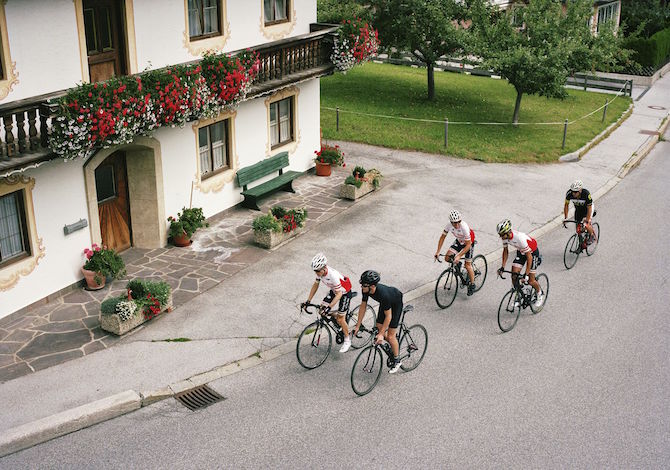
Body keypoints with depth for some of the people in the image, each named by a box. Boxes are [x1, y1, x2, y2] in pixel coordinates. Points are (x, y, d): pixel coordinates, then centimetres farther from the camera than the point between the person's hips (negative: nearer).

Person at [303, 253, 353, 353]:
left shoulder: (333, 275, -39)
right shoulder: (320, 272, -18)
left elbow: (339, 294, -36)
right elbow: (315, 285, -3)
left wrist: (329, 307, -43)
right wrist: (308, 301, -6)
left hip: (344, 293, -7)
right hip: (334, 290, 7)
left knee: (340, 319, -5)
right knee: (322, 308, -5)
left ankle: (347, 340, 15)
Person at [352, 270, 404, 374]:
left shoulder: (383, 294, -43)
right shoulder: (366, 290, -25)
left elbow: (388, 316, -32)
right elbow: (363, 307, -9)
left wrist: (381, 334, -30)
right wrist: (357, 326, -7)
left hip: (396, 303, -7)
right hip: (385, 303, 7)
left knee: (390, 335, -6)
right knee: (379, 328, 5)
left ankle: (396, 361, 14)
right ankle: (393, 346, 33)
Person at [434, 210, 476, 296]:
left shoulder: (464, 227, -38)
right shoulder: (449, 226, -24)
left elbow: (468, 245, -34)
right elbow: (442, 237, -11)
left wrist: (459, 256, -39)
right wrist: (438, 251, -17)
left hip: (469, 243, -5)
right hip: (459, 241, 5)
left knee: (467, 265, -4)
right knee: (448, 258, -10)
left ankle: (472, 284, 14)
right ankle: (457, 264, 21)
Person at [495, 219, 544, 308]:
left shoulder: (519, 238, -40)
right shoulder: (505, 237, -20)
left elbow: (529, 256, -34)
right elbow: (505, 251, -2)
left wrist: (526, 274, -34)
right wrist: (502, 267, -8)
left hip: (532, 252, -6)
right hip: (520, 252, 6)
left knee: (530, 281, -4)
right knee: (514, 276, -6)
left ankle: (540, 294, 25)